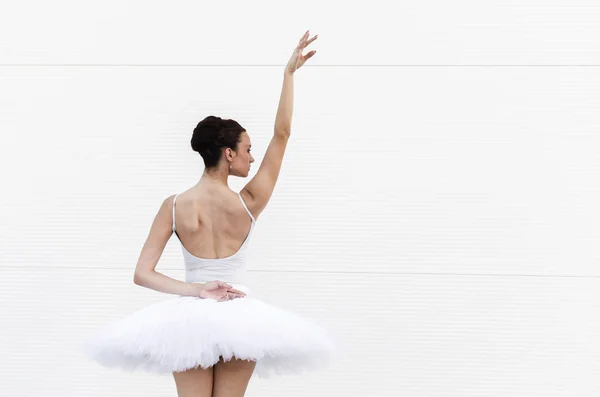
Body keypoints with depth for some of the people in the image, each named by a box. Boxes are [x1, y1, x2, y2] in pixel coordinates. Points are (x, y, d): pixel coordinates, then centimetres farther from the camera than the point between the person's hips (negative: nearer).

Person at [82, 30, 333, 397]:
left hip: (190, 318, 1)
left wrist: (196, 291, -12)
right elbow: (282, 133, -2)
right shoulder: (249, 204, -9)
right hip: (239, 318, -1)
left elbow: (143, 274, -10)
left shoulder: (174, 206, -5)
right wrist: (289, 72, 2)